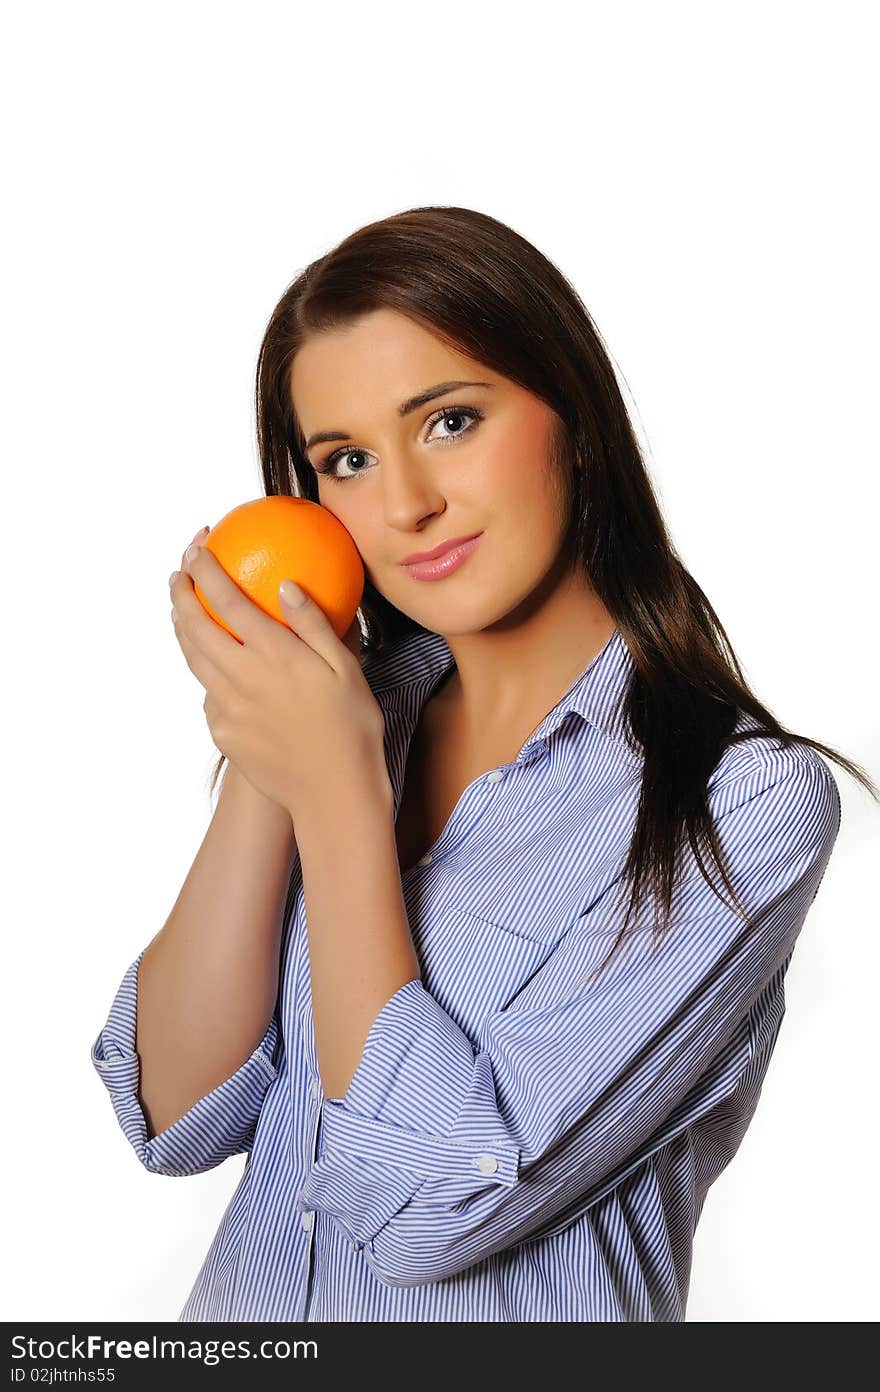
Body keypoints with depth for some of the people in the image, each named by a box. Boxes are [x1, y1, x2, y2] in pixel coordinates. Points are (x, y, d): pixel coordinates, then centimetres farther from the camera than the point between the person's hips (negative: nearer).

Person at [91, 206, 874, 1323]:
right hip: (244, 1304, 5)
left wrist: (338, 796, -25)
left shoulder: (747, 804, -20)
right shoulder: (366, 704, -6)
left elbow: (439, 1209, -24)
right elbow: (179, 1120, -10)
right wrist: (259, 765, -19)